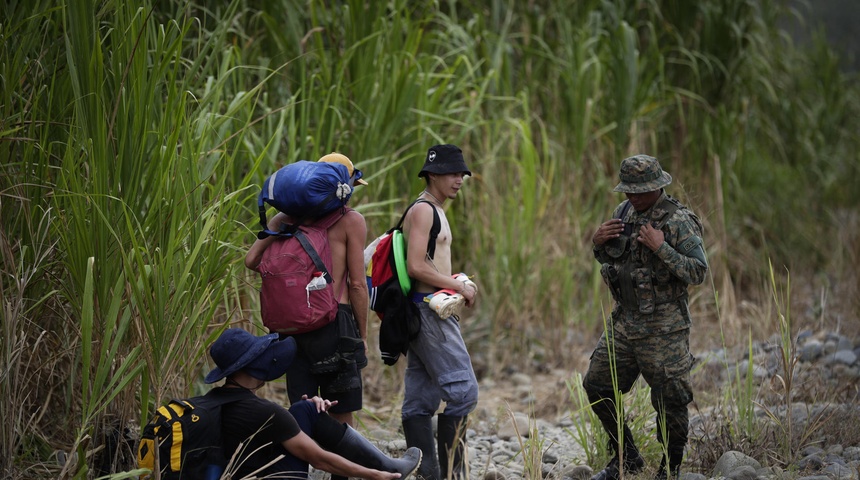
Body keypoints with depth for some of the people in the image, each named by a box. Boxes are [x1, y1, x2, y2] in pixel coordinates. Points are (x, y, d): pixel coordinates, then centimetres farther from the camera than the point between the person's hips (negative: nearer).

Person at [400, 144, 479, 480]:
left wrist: (458, 287, 12)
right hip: (429, 310, -10)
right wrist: (459, 287, -13)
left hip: (428, 311, 10)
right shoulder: (423, 210, -11)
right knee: (463, 390, -12)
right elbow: (416, 266, -20)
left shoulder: (434, 211, 21)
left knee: (420, 399, 7)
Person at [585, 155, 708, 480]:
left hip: (663, 328, -7)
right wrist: (598, 242, -2)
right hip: (624, 320, 7)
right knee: (597, 386, 9)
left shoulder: (679, 221, -14)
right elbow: (608, 259, 20)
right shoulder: (624, 213, 7)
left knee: (669, 399, -2)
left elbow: (698, 273, -19)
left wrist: (661, 248, -26)